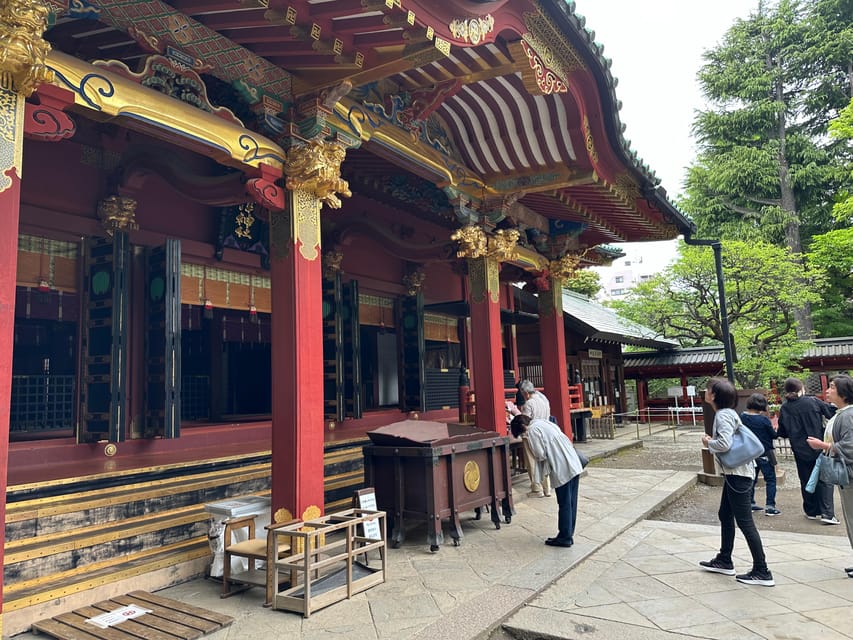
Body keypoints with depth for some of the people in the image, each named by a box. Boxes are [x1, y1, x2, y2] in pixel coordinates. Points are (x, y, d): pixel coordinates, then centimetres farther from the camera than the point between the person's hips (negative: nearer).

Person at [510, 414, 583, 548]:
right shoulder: (544, 422, 19)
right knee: (571, 503, 13)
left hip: (562, 470, -9)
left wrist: (545, 471, 6)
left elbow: (540, 455, -13)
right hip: (575, 466, 9)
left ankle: (564, 537, 11)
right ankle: (569, 534, 23)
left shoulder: (532, 430, -6)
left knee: (564, 504, 2)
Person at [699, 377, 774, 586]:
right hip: (734, 473, 11)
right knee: (725, 515, 20)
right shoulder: (727, 413, 12)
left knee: (744, 522, -3)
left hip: (737, 474, -11)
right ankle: (724, 561, 32)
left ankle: (762, 572, 6)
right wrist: (712, 441, 5)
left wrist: (708, 442, -13)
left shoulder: (723, 415, -19)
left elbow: (725, 443, -30)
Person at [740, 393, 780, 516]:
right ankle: (770, 506, -1)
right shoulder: (764, 419, -18)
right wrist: (774, 427, 10)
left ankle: (750, 503, 20)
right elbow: (773, 435, -7)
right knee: (770, 479, 3)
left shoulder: (742, 417, -4)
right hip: (764, 454, -5)